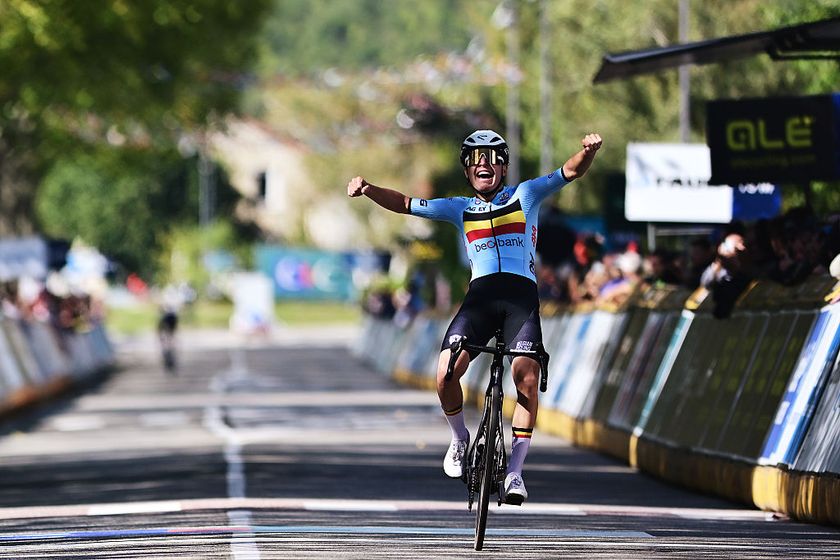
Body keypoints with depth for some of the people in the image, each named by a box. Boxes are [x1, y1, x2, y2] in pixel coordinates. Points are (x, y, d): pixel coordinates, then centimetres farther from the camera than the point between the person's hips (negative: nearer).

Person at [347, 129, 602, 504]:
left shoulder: (525, 195, 15)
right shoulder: (460, 209, 21)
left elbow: (571, 171, 5)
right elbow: (405, 204, 17)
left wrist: (589, 151, -17)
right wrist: (368, 190, 0)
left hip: (521, 294, -2)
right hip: (480, 296, 2)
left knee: (527, 377, -20)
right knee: (446, 373, -19)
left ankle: (515, 472, -11)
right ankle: (459, 438, 10)